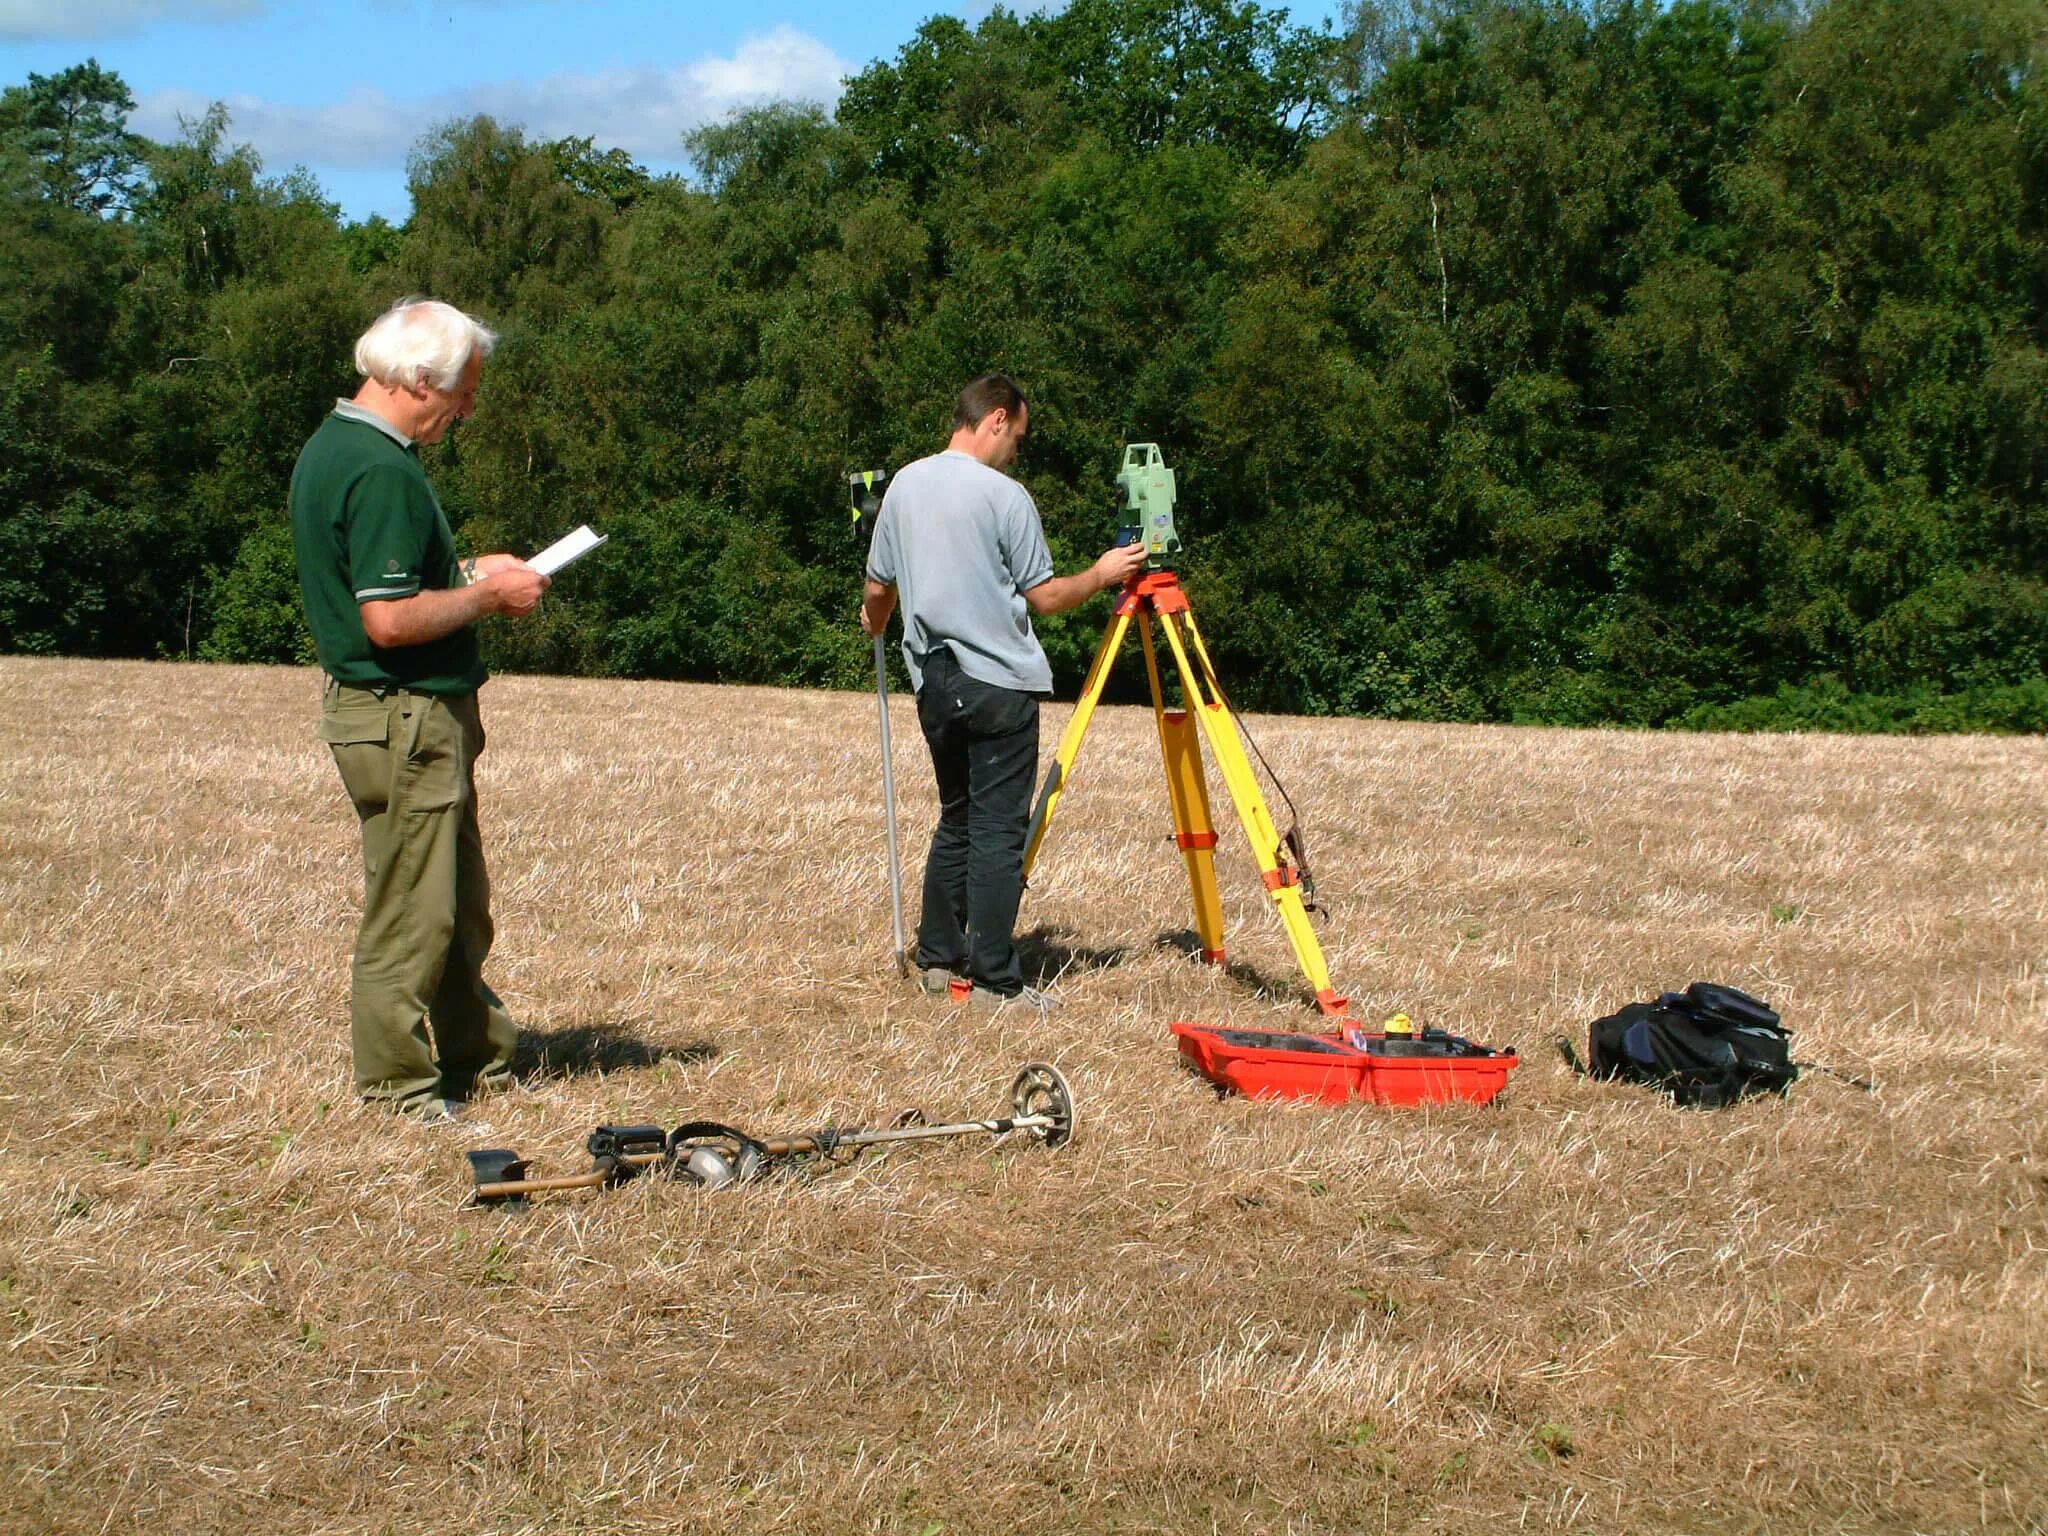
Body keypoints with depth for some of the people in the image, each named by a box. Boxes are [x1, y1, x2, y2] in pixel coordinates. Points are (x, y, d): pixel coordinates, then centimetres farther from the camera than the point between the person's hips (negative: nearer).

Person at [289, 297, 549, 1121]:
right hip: (405, 718, -11)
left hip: (411, 713, 11)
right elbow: (391, 619, -26)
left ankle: (476, 1056, 29)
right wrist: (487, 594, -13)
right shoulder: (382, 472, -21)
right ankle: (397, 1085, 10)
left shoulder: (330, 447, 12)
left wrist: (465, 574, 15)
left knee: (459, 905, 19)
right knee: (411, 913, 0)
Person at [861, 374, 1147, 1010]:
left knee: (955, 820, 17)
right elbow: (1044, 597, -6)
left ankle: (937, 958, 20)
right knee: (998, 829, -4)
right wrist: (1102, 573, 8)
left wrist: (876, 622, 36)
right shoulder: (1004, 495, -10)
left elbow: (877, 587, 15)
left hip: (933, 680, 7)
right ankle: (995, 981, -5)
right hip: (1000, 683, -7)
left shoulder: (904, 484, 8)